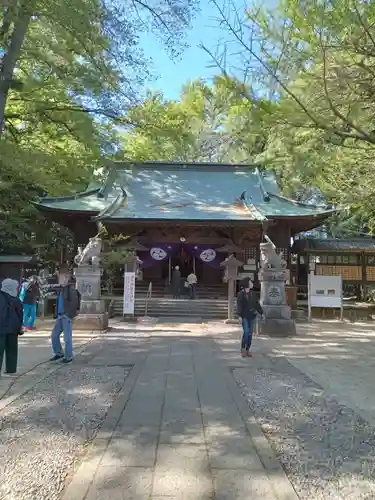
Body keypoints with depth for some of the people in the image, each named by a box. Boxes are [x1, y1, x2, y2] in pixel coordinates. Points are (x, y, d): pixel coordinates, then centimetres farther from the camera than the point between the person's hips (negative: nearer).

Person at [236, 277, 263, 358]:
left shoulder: (253, 293, 10)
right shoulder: (241, 294, -7)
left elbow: (257, 304, 14)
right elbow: (239, 305, -12)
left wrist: (261, 313, 10)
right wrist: (240, 316, -19)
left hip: (251, 316, 5)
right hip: (244, 316, -5)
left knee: (250, 333, 6)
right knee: (246, 332, -14)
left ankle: (247, 350, 15)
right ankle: (243, 349, 0)